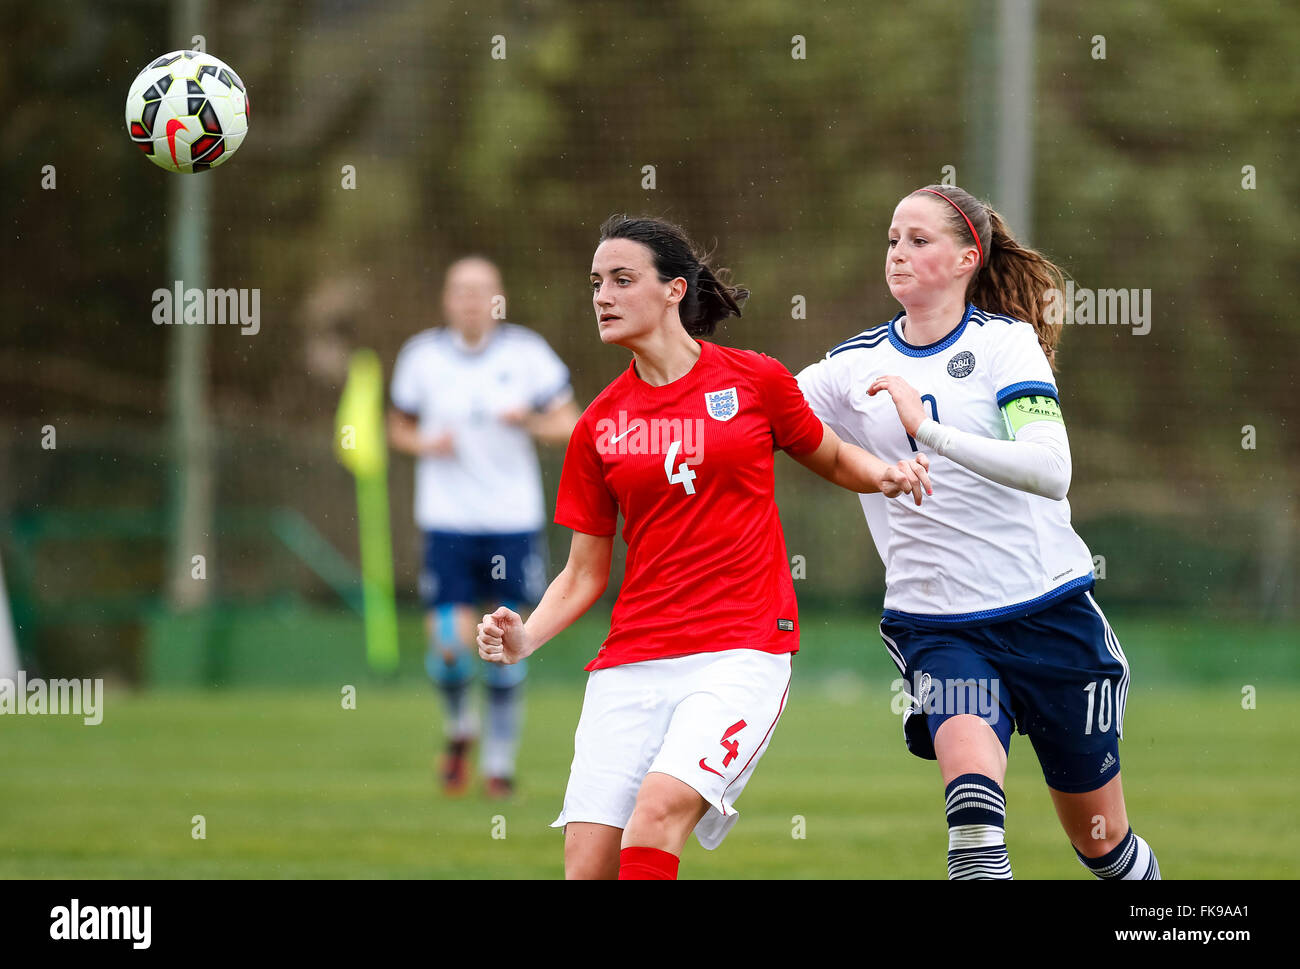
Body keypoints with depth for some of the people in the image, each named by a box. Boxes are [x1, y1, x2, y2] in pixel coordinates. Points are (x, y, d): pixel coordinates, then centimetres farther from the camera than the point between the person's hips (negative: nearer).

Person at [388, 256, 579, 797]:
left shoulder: (527, 353, -1)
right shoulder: (421, 356, 1)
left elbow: (568, 424, 4)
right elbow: (399, 427, 13)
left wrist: (530, 422, -15)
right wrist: (426, 445, -8)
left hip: (514, 519, 0)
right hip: (447, 522, 0)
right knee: (450, 645, -11)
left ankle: (500, 760, 15)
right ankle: (460, 729, 19)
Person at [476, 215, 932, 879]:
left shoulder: (754, 381, 2)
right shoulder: (600, 426, 9)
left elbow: (836, 461, 19)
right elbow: (584, 573, 13)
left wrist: (886, 474, -3)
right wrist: (524, 639, -5)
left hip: (741, 650, -3)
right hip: (631, 661, 3)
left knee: (658, 809, -27)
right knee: (586, 865, -7)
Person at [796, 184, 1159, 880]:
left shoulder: (1006, 342, -6)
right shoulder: (858, 365, 6)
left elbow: (1049, 470, -21)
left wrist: (930, 431, -31)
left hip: (1048, 609, -1)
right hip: (936, 629, 1)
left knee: (1102, 842, 10)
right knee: (972, 793, -29)